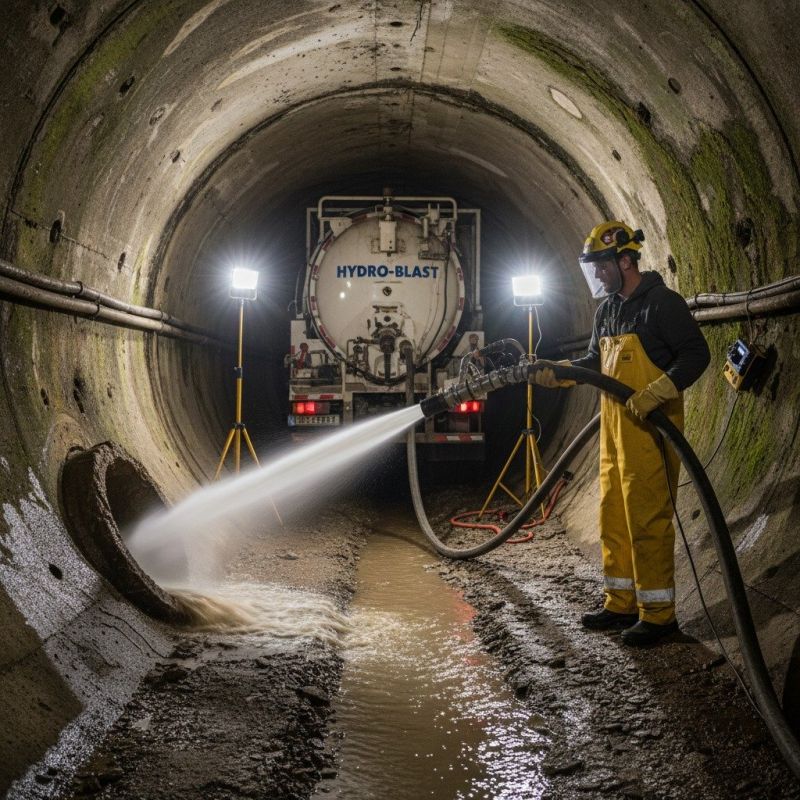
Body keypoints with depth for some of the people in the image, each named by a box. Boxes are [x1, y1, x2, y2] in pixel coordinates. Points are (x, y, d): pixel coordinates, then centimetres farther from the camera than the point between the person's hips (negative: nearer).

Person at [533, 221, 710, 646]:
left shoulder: (662, 303, -9)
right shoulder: (607, 310, 17)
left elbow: (696, 355, -13)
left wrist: (655, 393, -24)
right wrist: (559, 373, 5)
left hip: (650, 431, -9)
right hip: (614, 431, 9)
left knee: (647, 520, -7)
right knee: (613, 518, 12)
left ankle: (658, 613, 3)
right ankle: (621, 604, 23)